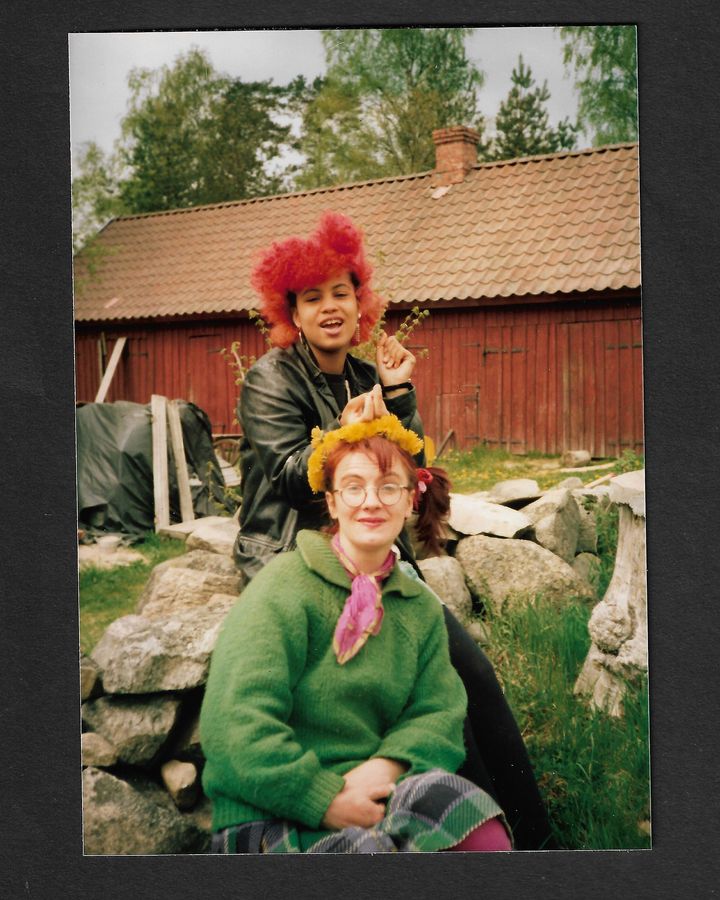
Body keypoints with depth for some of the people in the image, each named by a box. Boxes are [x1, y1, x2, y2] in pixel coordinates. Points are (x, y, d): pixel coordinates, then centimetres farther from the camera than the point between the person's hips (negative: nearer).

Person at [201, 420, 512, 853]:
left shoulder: (421, 606, 12)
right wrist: (326, 798, -20)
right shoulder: (285, 586, -8)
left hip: (371, 796, 5)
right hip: (274, 814, -4)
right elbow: (237, 723, -15)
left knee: (483, 833, -25)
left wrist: (386, 765, -14)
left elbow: (440, 710, 6)